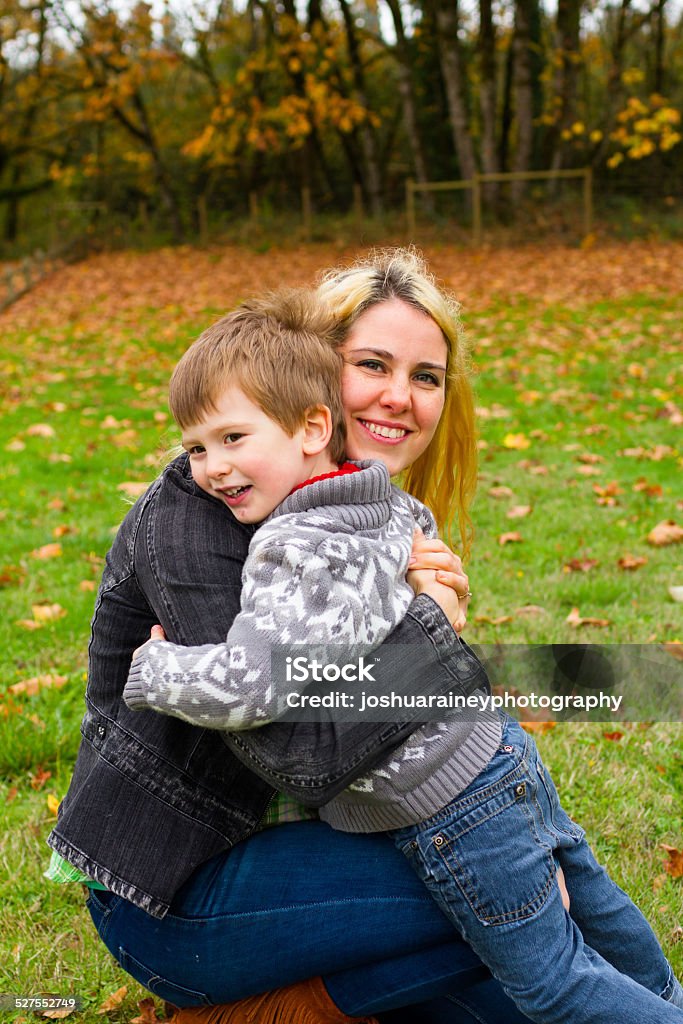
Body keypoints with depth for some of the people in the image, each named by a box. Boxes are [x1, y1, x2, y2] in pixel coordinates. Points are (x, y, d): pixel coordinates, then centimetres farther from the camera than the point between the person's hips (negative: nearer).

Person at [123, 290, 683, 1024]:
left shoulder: (297, 552, -26)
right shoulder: (392, 510, 0)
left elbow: (247, 686, -34)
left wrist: (153, 670, -17)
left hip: (454, 814, -10)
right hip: (499, 751, 10)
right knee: (580, 892, 30)